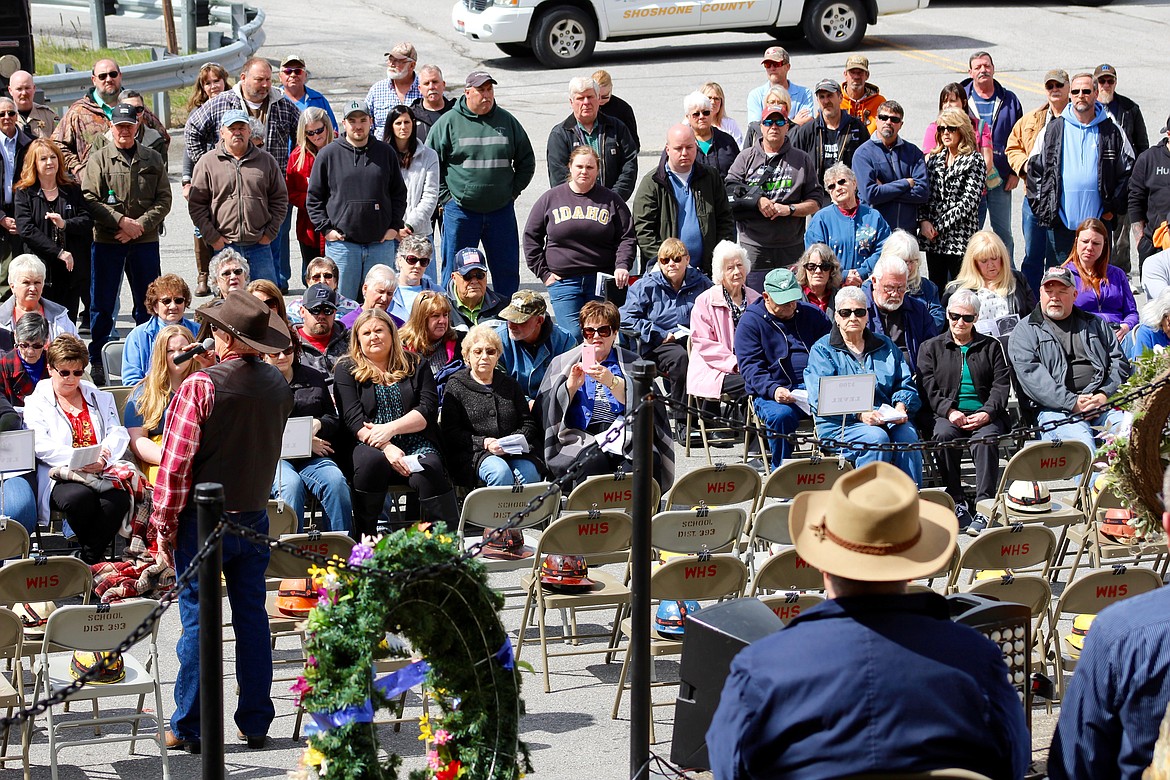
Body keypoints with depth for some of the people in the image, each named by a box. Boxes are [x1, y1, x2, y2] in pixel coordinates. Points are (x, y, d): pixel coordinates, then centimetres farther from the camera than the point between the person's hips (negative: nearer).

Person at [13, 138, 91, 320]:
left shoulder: (72, 190, 11)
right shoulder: (24, 193, 2)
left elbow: (88, 222, 4)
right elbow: (26, 230, -9)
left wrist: (65, 224, -17)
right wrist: (59, 252, -15)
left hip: (70, 271, 3)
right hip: (40, 269, -3)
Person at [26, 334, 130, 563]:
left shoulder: (100, 398, 23)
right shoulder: (37, 402, 12)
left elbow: (118, 434, 9)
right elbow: (41, 446, -3)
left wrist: (102, 459, -14)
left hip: (101, 474, 3)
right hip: (60, 479, -3)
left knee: (119, 497, -32)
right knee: (81, 497, -37)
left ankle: (89, 559, -20)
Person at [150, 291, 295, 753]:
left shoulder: (200, 386, -17)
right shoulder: (278, 385, -2)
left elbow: (175, 464, -16)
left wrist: (164, 528, -10)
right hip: (255, 515, 5)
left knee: (198, 621, 1)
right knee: (251, 617, 10)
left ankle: (190, 728, 5)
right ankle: (255, 723, 14)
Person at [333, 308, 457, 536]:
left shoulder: (416, 365, 16)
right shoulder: (347, 369, 12)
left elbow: (428, 410, 2)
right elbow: (353, 419, -2)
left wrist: (391, 428, -14)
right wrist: (386, 447, -18)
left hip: (416, 445, 1)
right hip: (370, 447, -1)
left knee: (428, 472, -33)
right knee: (371, 460, -37)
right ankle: (364, 542, -30)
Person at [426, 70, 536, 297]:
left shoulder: (507, 121, 7)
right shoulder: (449, 122, -2)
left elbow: (526, 161, 16)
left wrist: (513, 191, 7)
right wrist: (445, 196, -4)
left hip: (501, 211, 3)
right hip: (460, 212, -2)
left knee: (508, 270, 7)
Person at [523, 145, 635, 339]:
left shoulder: (611, 200, 6)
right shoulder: (550, 199, 7)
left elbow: (627, 239, 5)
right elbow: (531, 238, 12)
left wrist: (622, 266, -11)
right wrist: (543, 273, 5)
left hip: (602, 281, 0)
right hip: (563, 281, 0)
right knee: (573, 336, -10)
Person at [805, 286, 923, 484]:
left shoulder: (885, 346, 22)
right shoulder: (822, 350, 8)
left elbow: (905, 384, 18)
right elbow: (821, 398, -6)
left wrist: (900, 407, -6)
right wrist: (859, 414, -20)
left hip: (887, 420, 3)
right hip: (840, 424, -3)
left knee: (907, 434, -29)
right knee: (876, 438, -34)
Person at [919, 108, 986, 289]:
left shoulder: (974, 160, -3)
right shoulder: (933, 159, 14)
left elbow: (969, 201, -11)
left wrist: (940, 226, -13)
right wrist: (923, 221, -7)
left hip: (961, 240, -5)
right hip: (933, 240, 5)